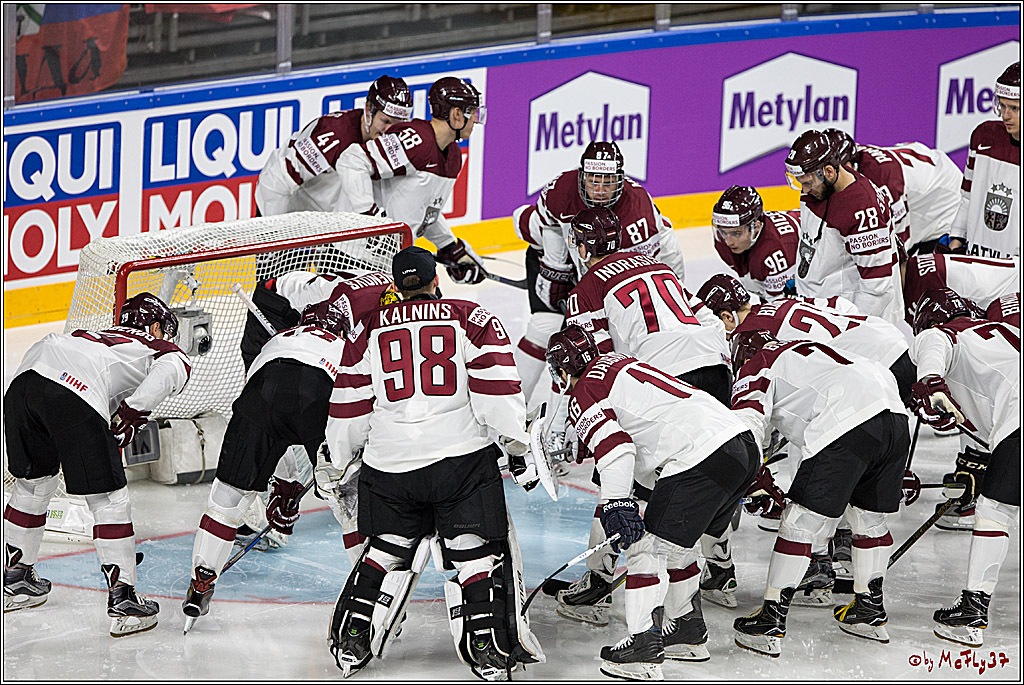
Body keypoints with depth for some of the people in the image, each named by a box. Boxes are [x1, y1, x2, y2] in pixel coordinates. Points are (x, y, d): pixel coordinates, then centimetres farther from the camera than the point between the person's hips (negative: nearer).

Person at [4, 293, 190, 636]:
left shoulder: (99, 336, 41)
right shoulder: (172, 354, 24)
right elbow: (165, 375, -1)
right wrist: (130, 417, -3)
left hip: (24, 377, 7)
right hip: (75, 394, -7)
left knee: (34, 483, 26)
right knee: (108, 499, 4)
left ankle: (14, 578, 40)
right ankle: (122, 599, 4)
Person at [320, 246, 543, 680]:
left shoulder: (371, 330, 10)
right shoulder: (471, 319, 4)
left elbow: (349, 410, 11)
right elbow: (496, 389, -6)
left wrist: (334, 466, 21)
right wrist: (517, 446, -2)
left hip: (389, 464, 3)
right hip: (462, 458, -3)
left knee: (387, 549, 19)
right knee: (476, 551, 5)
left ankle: (350, 643, 17)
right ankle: (490, 650, -3)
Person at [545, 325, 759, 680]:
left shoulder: (583, 396, 3)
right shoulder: (620, 362, 31)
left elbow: (613, 444, -16)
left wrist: (616, 504, -21)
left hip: (701, 458, -9)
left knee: (648, 547, -3)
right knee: (677, 544, 24)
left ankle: (643, 649, -6)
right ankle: (688, 633, 34)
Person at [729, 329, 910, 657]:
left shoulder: (754, 367, 18)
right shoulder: (803, 349, 39)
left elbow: (747, 421, -2)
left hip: (848, 423, -7)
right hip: (895, 413, 7)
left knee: (803, 520, -1)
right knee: (869, 516, 23)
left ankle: (771, 622, 1)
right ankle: (870, 611, 34)